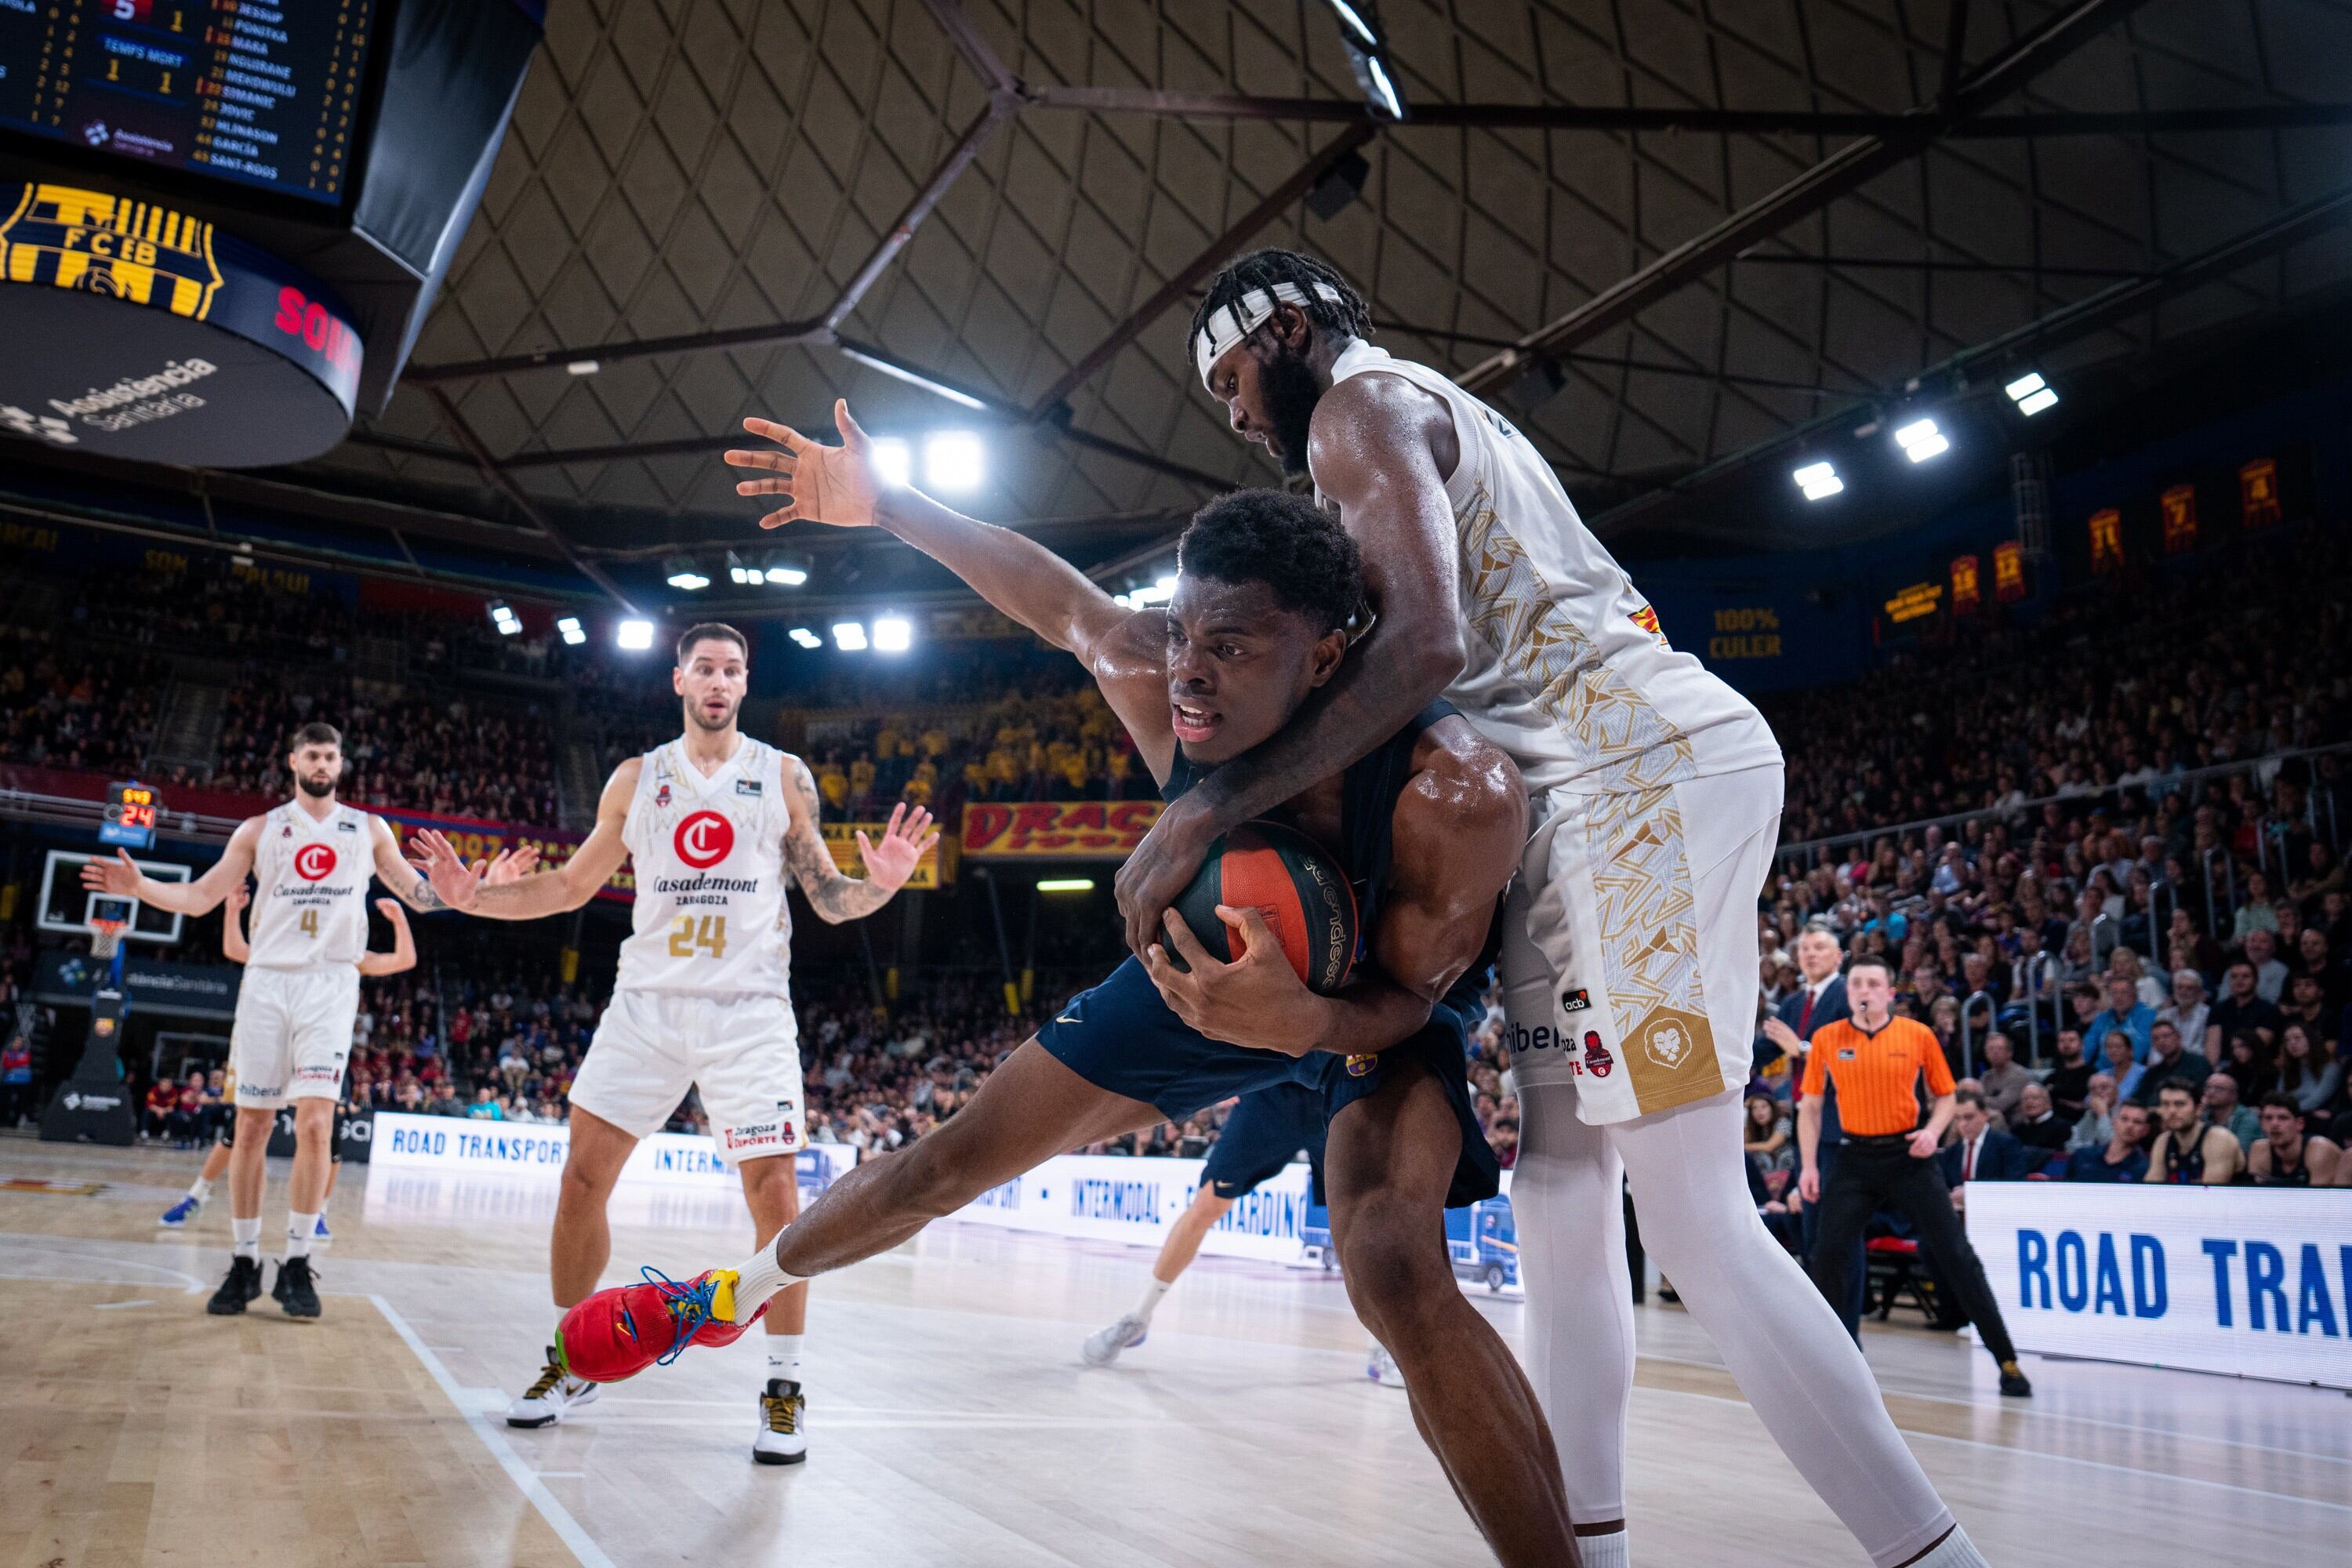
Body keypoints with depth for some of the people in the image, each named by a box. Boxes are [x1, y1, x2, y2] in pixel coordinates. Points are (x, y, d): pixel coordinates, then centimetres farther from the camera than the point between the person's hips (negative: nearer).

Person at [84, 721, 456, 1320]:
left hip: (331, 983, -1)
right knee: (251, 1125, 2)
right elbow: (200, 897, 11)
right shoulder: (260, 830, 13)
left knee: (315, 1123, -13)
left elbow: (421, 894, 14)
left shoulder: (369, 829, 13)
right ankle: (244, 1263, 13)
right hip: (268, 980, 1)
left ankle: (296, 1264, -4)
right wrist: (139, 887, -6)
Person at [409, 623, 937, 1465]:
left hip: (749, 1009, -2)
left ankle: (785, 1385, 6)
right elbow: (570, 885, 16)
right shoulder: (636, 779, 9)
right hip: (647, 1001, 3)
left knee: (774, 1192, -9)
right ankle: (571, 1361, 22)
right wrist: (475, 895, 2)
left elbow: (831, 899, 4)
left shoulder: (784, 776, 4)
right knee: (583, 1175, 1)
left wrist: (882, 883, -17)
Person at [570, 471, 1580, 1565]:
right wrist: (885, 507, -6)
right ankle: (734, 1294, 37)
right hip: (1217, 964, 4)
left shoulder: (1458, 794, -41)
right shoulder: (1158, 683, -30)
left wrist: (1306, 1020, -48)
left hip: (1388, 1009, -4)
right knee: (950, 1162, 8)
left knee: (1393, 1269, -34)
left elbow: (1406, 997, -27)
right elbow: (1051, 592, -10)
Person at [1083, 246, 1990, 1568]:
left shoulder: (1359, 405, -1)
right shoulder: (1454, 415, 30)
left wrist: (1210, 811, -20)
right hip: (1627, 776, 10)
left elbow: (1429, 643, -19)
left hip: (1641, 766, -10)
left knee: (1693, 1220, -12)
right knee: (1558, 1182, 10)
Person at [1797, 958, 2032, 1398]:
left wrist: (1933, 1131, -13)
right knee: (1828, 1253, -4)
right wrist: (1808, 1165, 0)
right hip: (1857, 1158, 2)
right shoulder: (1827, 1040, 1)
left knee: (1956, 1256, -4)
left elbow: (1946, 1095, 7)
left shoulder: (1918, 1035, -2)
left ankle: (2007, 1361, 5)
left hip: (1908, 1155, -1)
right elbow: (1811, 1105, 7)